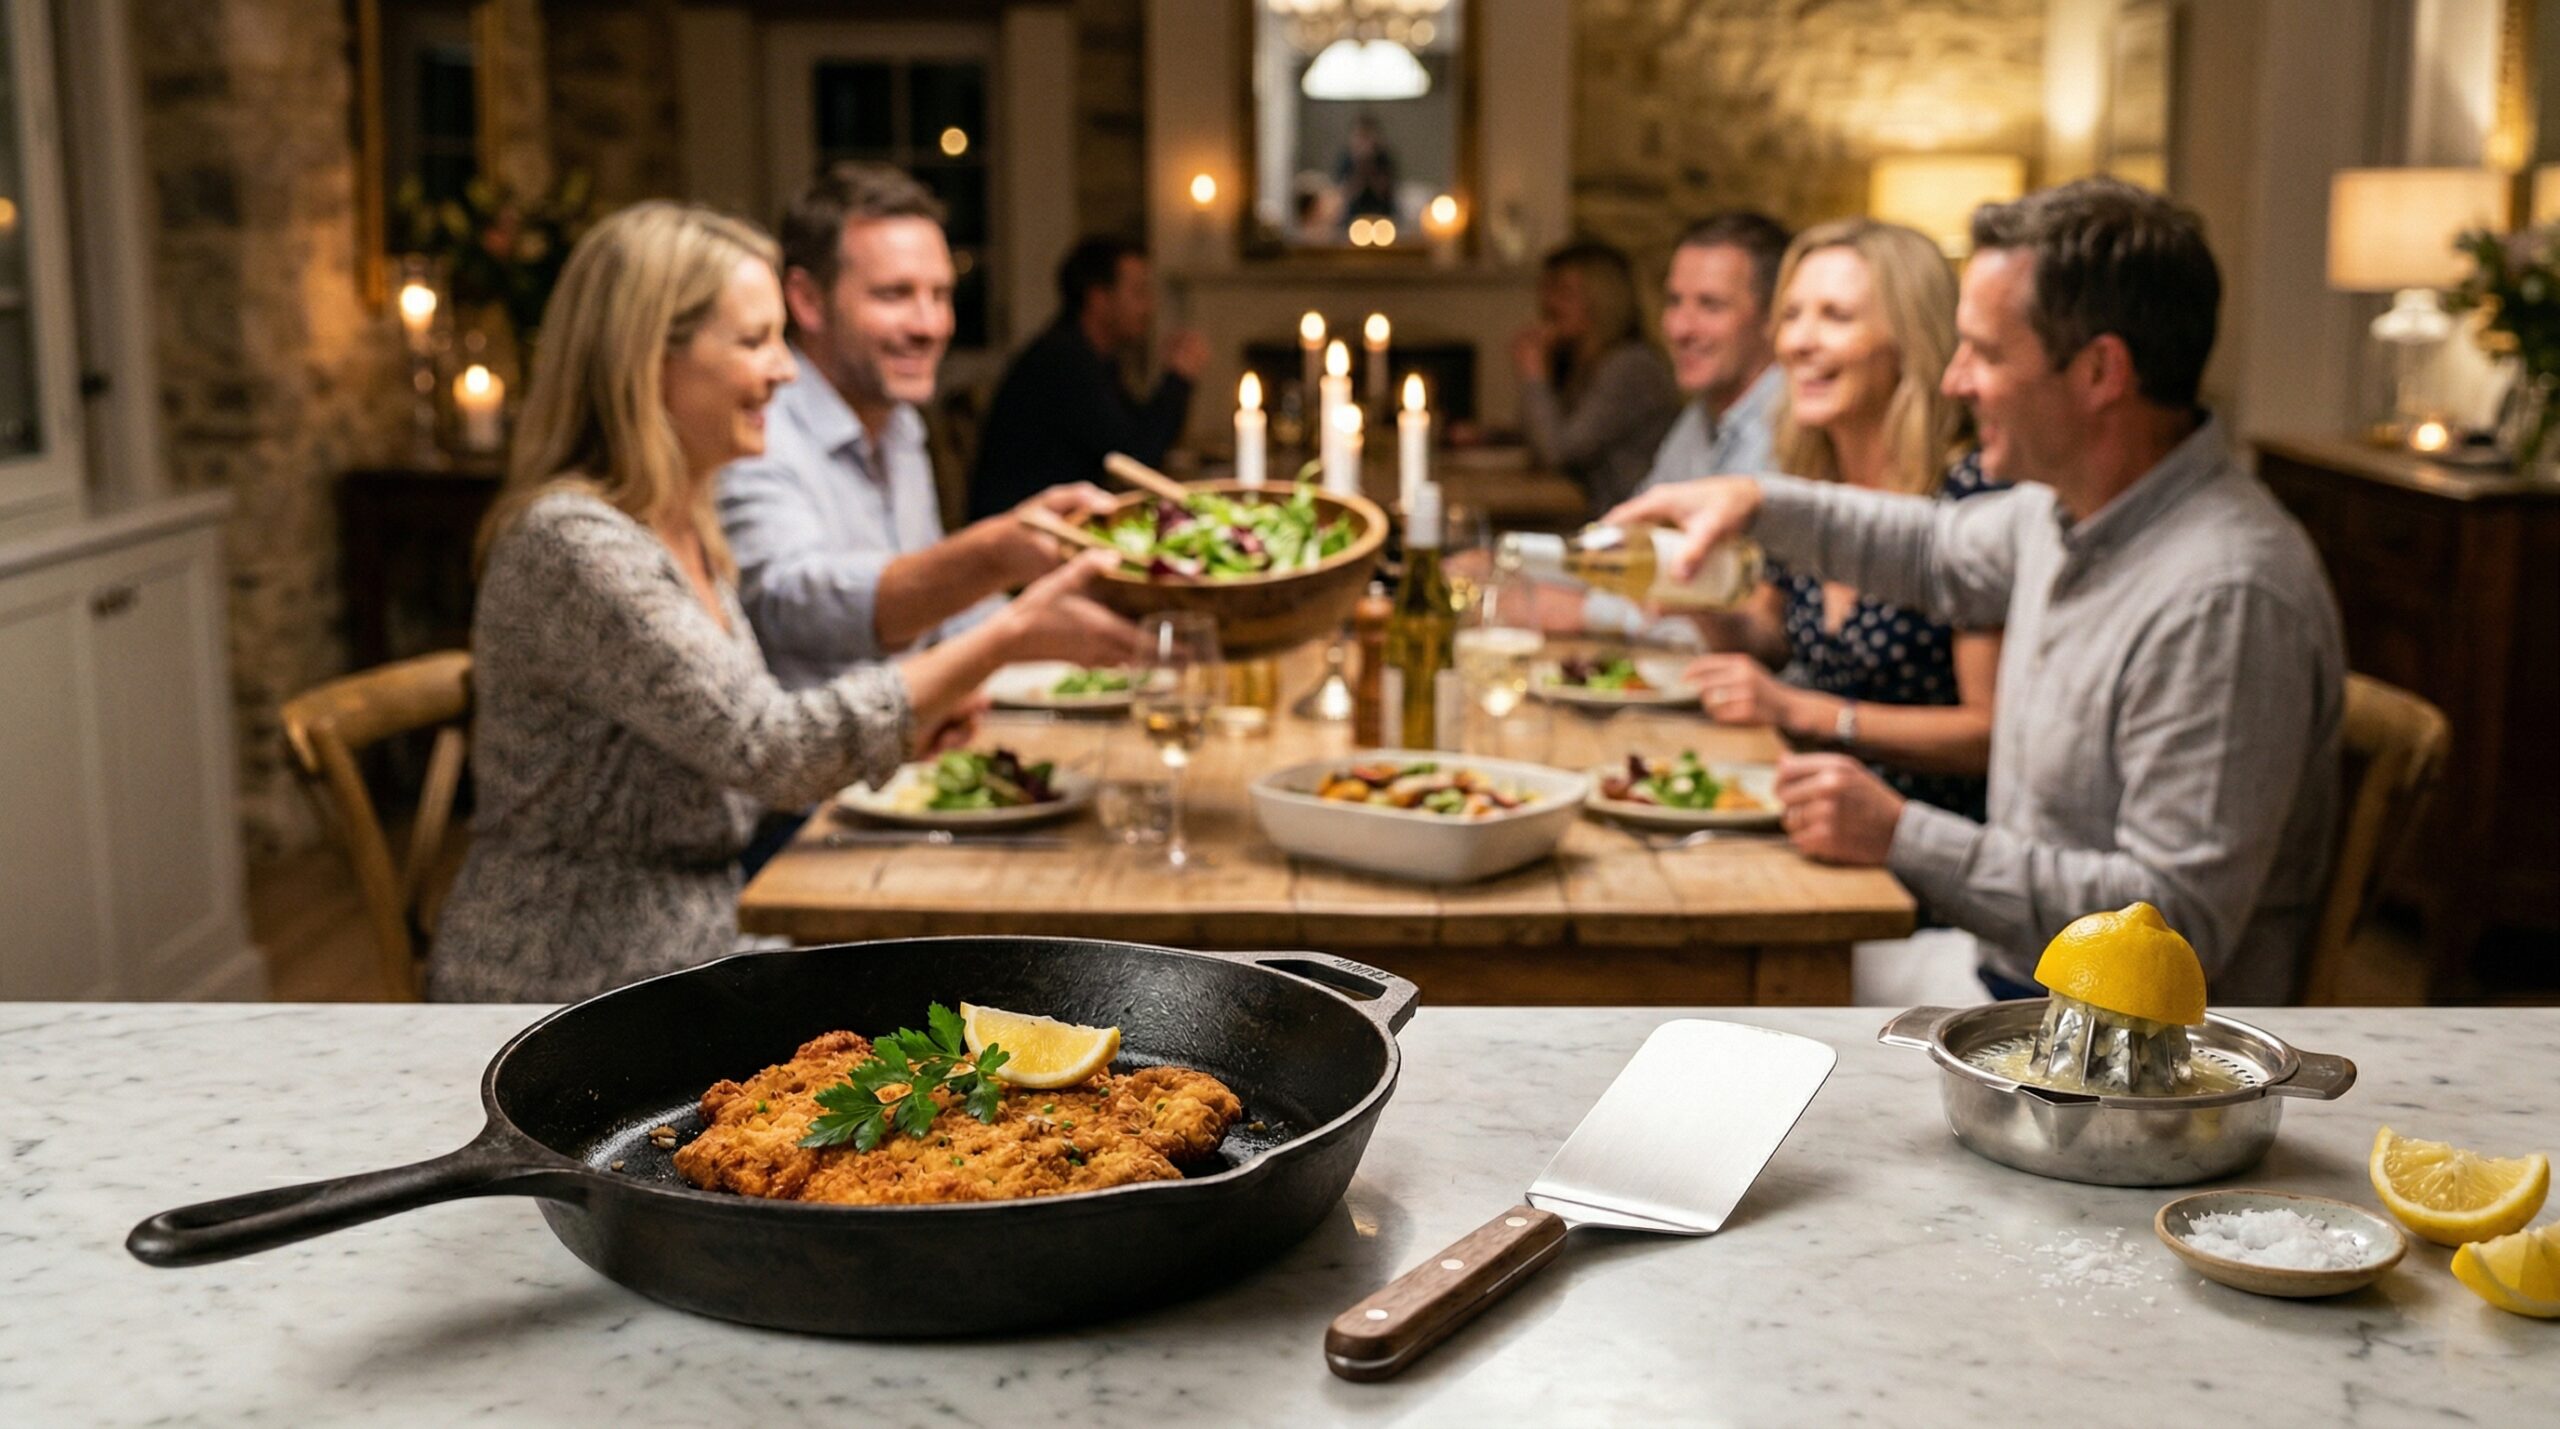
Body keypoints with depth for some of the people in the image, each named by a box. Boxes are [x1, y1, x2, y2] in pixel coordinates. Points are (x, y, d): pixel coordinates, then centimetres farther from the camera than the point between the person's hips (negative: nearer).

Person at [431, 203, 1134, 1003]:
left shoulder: (686, 533, 9)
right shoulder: (572, 544, -20)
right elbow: (770, 749, -26)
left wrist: (901, 725, -1)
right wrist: (1008, 638, -25)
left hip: (678, 964, 8)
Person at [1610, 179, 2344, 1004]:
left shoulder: (2227, 600, -27)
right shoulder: (2065, 508, 3)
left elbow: (2178, 921, -28)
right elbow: (1942, 553, 28)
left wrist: (1905, 839, -27)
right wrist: (1758, 503, 15)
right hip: (2011, 974, 9)